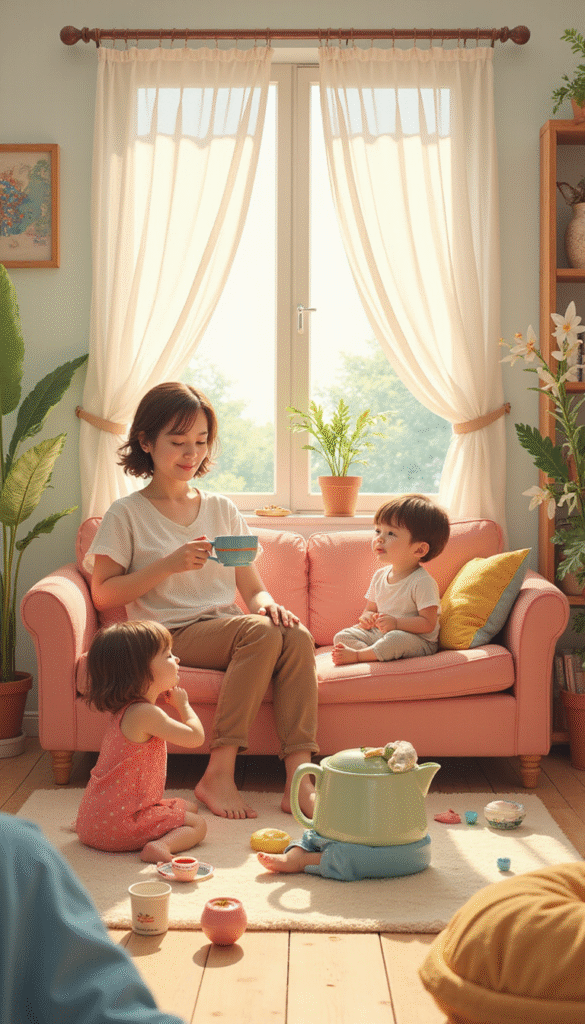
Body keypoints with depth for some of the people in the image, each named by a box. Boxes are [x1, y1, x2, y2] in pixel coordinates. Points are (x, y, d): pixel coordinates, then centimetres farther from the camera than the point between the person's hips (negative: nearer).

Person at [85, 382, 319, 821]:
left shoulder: (222, 509, 16)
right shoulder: (127, 514, 4)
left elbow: (254, 588, 13)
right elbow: (103, 595, -3)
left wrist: (267, 604, -12)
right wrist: (169, 564, -14)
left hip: (227, 628, 4)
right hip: (172, 634, -4)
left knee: (297, 635, -27)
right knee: (260, 633, -32)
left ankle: (299, 777, -30)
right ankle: (219, 775, -30)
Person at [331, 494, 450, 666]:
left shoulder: (423, 582, -16)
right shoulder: (380, 576, 8)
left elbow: (428, 623, -19)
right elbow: (371, 608, 19)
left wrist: (396, 623, -30)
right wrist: (366, 617, -7)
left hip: (418, 641, -7)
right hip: (379, 633, 8)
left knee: (396, 639, -40)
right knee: (342, 637, -8)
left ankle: (356, 655, -27)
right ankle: (377, 655, -29)